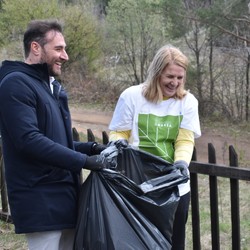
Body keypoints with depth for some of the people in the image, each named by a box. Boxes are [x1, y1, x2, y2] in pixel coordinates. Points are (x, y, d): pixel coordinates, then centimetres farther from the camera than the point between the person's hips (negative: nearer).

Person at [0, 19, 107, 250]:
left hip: (65, 194, 9)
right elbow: (29, 140, -23)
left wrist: (92, 148, 5)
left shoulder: (52, 86, 18)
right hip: (41, 201, -9)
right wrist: (83, 161, -21)